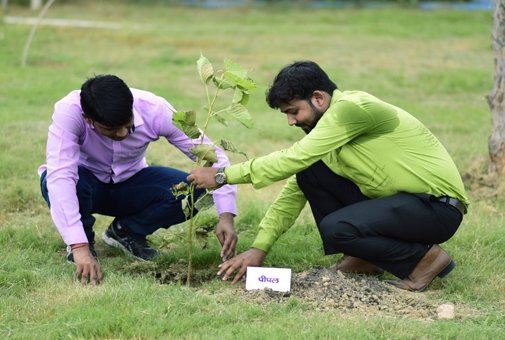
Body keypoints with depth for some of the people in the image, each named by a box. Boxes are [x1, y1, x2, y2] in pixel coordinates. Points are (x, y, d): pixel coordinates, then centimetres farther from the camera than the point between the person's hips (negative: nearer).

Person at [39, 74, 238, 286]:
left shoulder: (154, 110, -28)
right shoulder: (68, 112, -34)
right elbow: (59, 176, -44)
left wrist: (226, 215, -36)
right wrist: (80, 248, -52)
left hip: (129, 184, 2)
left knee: (195, 190, -25)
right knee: (53, 183, -38)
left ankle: (126, 232, 2)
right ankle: (85, 239, -4)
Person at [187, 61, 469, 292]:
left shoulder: (352, 108, -20)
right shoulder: (324, 125, 9)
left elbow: (292, 159, -25)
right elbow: (294, 191, 11)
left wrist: (223, 176, -20)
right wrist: (259, 249, 3)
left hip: (439, 206, -9)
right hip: (400, 199, 9)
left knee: (335, 228, -28)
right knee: (310, 173, 0)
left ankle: (423, 258, -7)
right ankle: (362, 260, 7)